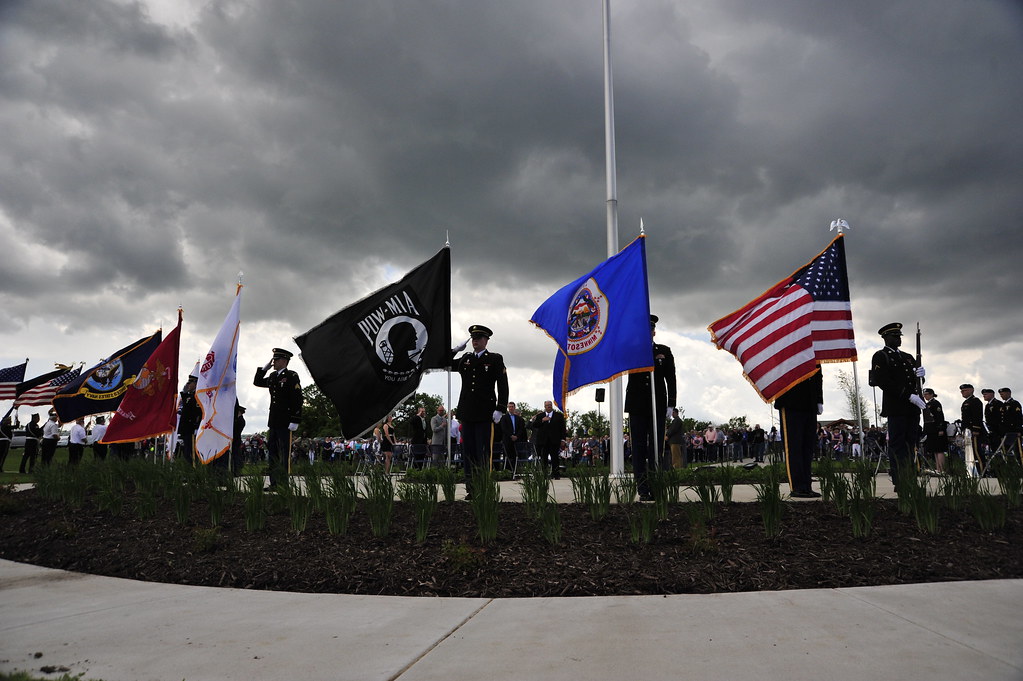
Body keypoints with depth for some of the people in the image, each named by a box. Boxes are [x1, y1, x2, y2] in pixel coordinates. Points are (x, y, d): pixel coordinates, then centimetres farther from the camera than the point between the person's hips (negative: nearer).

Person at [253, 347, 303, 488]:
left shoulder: (292, 376, -8)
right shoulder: (272, 376, 15)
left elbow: (297, 400, -13)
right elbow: (257, 382, 30)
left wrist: (295, 421, -19)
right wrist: (264, 368, 14)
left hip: (285, 422, -8)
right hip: (273, 421, 8)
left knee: (283, 454, -4)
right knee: (272, 452, 10)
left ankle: (283, 484, 0)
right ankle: (274, 483, 17)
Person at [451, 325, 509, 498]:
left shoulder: (495, 359, 3)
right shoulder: (465, 359, 15)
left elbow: (503, 386, -2)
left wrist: (500, 409, -10)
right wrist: (456, 350, 10)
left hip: (485, 414, -4)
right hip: (467, 414, 5)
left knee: (483, 453, -2)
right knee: (468, 453, 6)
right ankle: (470, 489, 12)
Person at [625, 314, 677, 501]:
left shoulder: (664, 351, 9)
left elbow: (671, 379, 8)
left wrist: (671, 405, 0)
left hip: (658, 407, 0)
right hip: (637, 406, 0)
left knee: (656, 447, 0)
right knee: (639, 447, 0)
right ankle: (643, 490, 3)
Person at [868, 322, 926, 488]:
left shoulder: (907, 357, 22)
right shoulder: (880, 357, -1)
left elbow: (917, 380, 22)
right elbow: (884, 382, -12)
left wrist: (920, 373, -3)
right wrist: (909, 396, -17)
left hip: (912, 407, 7)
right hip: (895, 407, -7)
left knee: (910, 443, 8)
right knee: (897, 444, -6)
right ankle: (899, 483, -5)